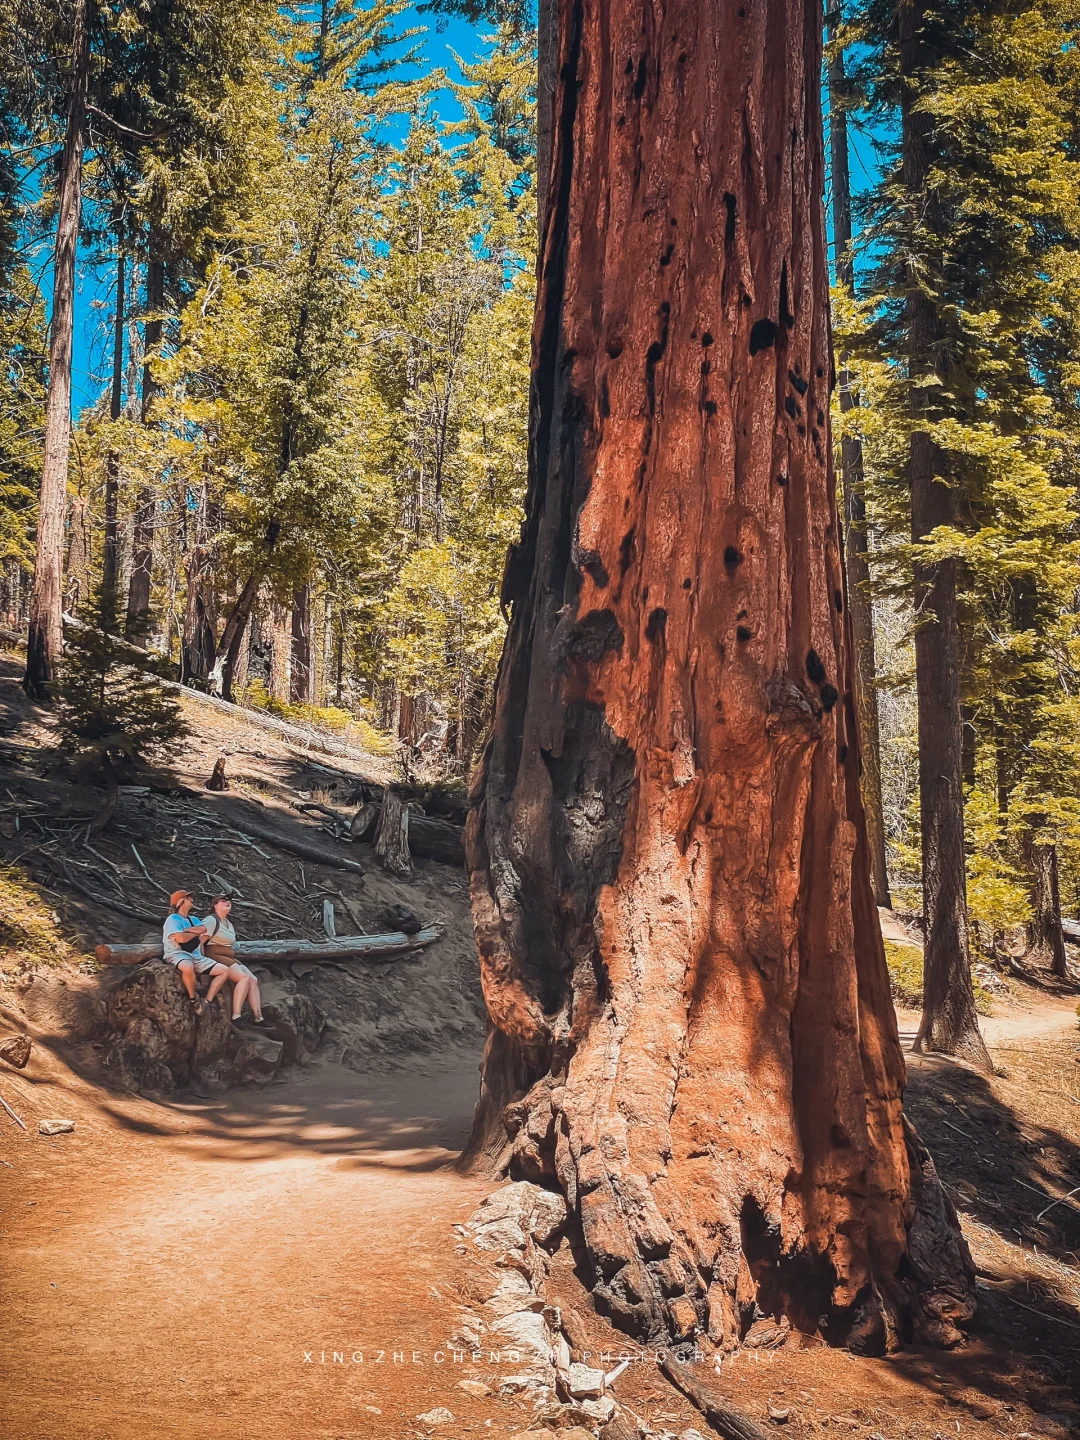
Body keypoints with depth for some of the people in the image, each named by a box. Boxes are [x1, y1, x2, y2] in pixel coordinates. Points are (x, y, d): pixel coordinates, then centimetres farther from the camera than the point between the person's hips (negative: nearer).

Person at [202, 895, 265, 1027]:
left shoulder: (229, 923, 21)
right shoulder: (211, 920, -6)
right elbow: (200, 941, -16)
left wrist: (234, 960, 15)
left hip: (230, 959, 9)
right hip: (216, 957, -9)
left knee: (253, 980, -10)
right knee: (244, 978, -26)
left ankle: (258, 1018, -14)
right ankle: (236, 1017, -28)